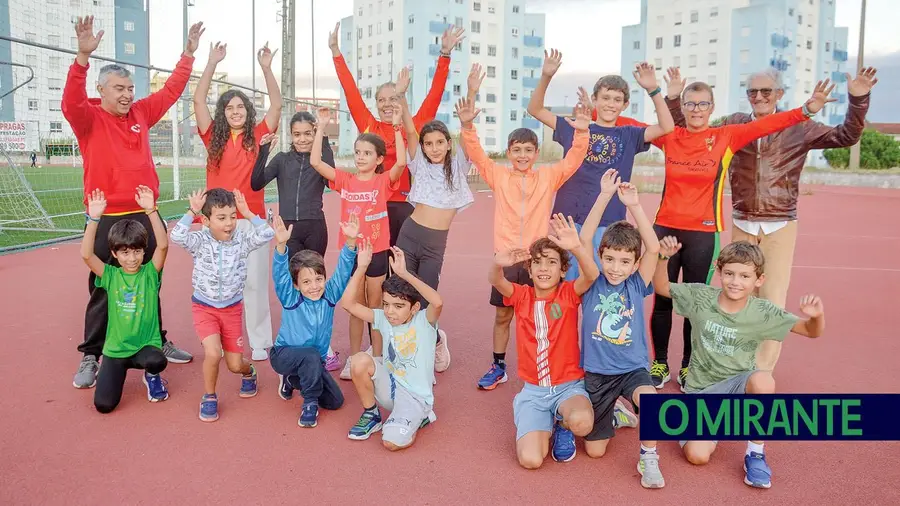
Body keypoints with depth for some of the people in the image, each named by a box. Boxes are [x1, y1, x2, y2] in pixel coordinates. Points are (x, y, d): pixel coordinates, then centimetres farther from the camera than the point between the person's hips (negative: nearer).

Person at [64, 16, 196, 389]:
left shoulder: (141, 113, 9)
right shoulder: (89, 118, -4)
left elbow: (171, 90, 14)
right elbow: (71, 101, -25)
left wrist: (189, 53, 11)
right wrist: (84, 55, -37)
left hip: (144, 216, 4)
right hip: (106, 220, -4)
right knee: (102, 291, 2)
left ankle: (158, 343, 27)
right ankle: (91, 357, 13)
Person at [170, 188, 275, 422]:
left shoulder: (242, 240, -11)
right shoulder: (200, 241, -13)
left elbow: (267, 234, -25)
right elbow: (177, 236, -31)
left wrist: (247, 212, -24)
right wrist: (192, 211, -29)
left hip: (232, 308, 1)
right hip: (204, 307, -1)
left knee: (235, 364, 3)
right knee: (213, 353, -23)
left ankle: (249, 372, 43)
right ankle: (209, 397, 4)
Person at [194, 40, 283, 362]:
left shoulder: (257, 136, 6)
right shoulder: (214, 137, 6)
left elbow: (277, 105, 1)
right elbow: (198, 100, 2)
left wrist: (266, 68, -6)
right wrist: (212, 63, 0)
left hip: (252, 218, -1)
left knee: (255, 281, 2)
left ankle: (260, 343, 10)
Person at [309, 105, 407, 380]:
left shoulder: (384, 181, -4)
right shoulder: (345, 180, 1)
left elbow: (401, 162, -22)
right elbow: (315, 161, -8)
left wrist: (396, 126, -22)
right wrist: (322, 127, -10)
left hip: (377, 252, -2)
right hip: (350, 252, 2)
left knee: (375, 307, 11)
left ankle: (376, 358, 22)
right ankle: (353, 358, 23)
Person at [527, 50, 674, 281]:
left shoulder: (628, 136, 8)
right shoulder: (574, 128, 8)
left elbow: (667, 127, -4)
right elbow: (535, 110, 7)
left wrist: (652, 89, -13)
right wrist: (546, 77, -8)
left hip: (608, 223, 0)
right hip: (570, 218, 0)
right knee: (568, 281, 8)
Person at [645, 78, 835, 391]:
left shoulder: (725, 137, 0)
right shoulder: (669, 137, 4)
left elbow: (765, 125, -8)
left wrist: (806, 110, -20)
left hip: (703, 233, -1)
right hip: (665, 228, 1)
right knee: (661, 299, 6)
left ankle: (689, 365, 22)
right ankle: (660, 362, 21)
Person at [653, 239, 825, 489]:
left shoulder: (763, 313, -10)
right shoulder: (700, 297, -8)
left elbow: (811, 331, -7)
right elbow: (661, 287, 1)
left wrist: (817, 316, -32)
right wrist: (663, 258, -17)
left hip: (736, 385, 0)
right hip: (700, 390, 1)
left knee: (763, 381, -38)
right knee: (697, 455, -19)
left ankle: (755, 453, -15)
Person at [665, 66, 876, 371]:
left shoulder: (798, 127, -1)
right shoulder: (734, 124, 3)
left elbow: (846, 136, -1)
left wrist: (858, 99, -15)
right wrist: (674, 101, -6)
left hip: (779, 228, -2)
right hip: (742, 226, 2)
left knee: (772, 302, -2)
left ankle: (761, 373, 7)